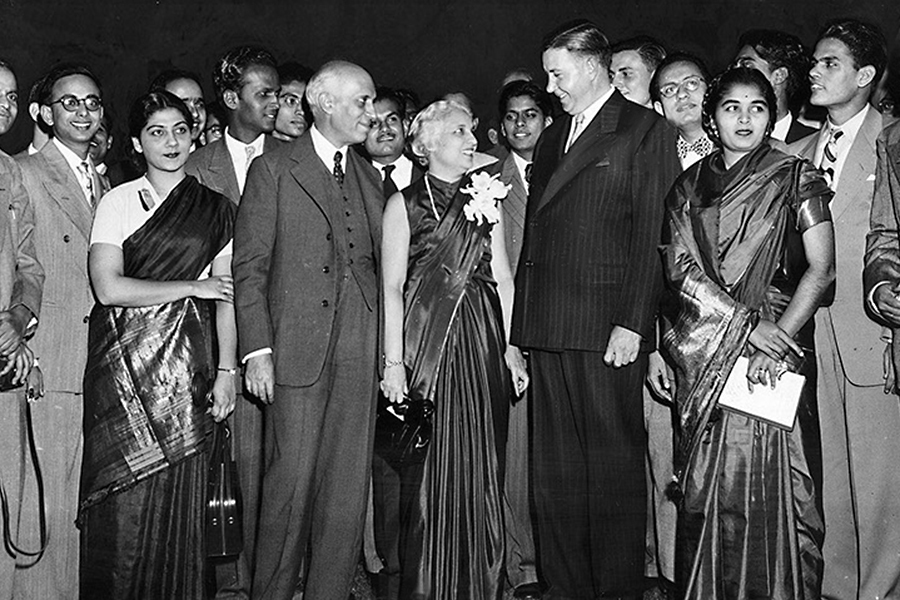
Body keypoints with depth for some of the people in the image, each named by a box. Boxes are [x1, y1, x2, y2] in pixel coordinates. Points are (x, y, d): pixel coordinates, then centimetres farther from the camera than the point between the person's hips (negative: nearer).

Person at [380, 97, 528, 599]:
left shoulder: (487, 199, 12)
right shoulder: (405, 204, 1)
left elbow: (503, 279, 9)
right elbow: (391, 287, -3)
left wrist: (512, 348, 1)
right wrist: (393, 361, -10)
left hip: (483, 347, 3)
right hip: (426, 343, -3)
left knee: (482, 471, 6)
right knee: (431, 472, 1)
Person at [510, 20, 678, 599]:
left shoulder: (646, 130, 0)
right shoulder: (553, 136, 20)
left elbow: (653, 236, -7)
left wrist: (631, 324, -14)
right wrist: (521, 325, 10)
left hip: (607, 328, -6)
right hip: (548, 328, 6)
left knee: (614, 463, 0)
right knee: (557, 469, 9)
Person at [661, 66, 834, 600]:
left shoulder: (795, 178, 3)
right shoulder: (689, 187, 11)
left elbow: (821, 269, -3)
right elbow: (680, 267, 1)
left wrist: (780, 335, -14)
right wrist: (745, 322, -11)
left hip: (777, 345, -2)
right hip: (706, 355, 3)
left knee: (771, 485, -3)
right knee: (708, 490, 3)